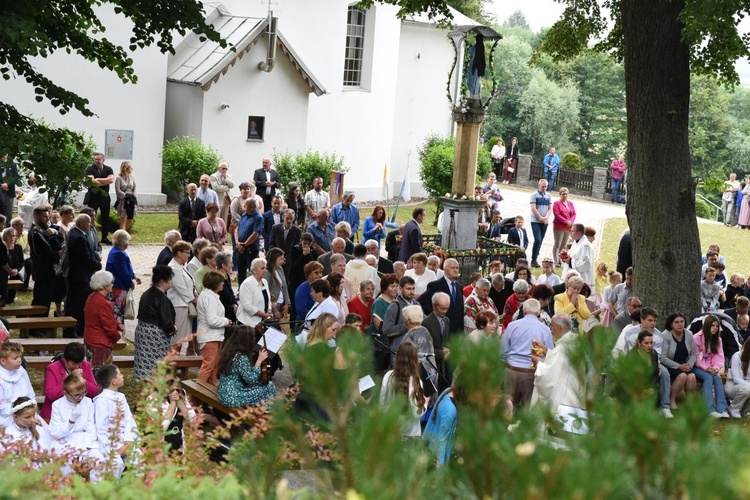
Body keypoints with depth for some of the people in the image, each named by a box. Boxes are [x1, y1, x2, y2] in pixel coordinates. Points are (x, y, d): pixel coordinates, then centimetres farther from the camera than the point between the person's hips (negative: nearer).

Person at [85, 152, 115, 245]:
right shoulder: (90, 169, -3)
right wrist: (105, 182, -11)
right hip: (93, 196, -3)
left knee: (105, 218, 8)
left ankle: (104, 238, 19)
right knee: (91, 217, -2)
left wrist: (98, 180, -14)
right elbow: (92, 181, -18)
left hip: (105, 196, 3)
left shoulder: (108, 169, 5)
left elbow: (111, 179, -12)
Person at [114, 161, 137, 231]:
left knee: (130, 220, 5)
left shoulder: (132, 178, 8)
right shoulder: (119, 178, -6)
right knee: (123, 219, -6)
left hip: (131, 202, 5)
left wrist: (133, 198, -6)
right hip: (122, 201, -5)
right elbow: (118, 191, -10)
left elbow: (134, 190, 8)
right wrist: (126, 196, -15)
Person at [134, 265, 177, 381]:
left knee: (146, 362, 11)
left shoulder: (146, 294, 9)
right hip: (156, 336, -9)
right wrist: (173, 329, 2)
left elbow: (141, 315, 14)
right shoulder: (162, 299, -19)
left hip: (142, 331, 9)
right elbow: (166, 322, -20)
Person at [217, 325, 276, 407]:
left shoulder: (229, 351, 4)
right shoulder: (241, 358, -20)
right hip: (233, 398, -9)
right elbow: (251, 379, -18)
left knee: (263, 383, 18)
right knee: (269, 387, 0)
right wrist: (259, 360, -13)